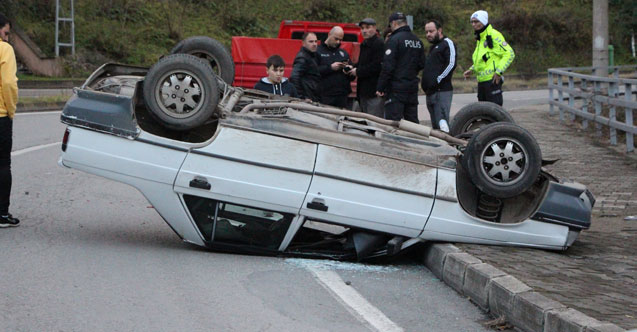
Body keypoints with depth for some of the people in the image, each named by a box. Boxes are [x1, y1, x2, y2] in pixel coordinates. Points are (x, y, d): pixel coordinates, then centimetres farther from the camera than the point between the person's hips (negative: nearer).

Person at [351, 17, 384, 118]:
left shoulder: (379, 44, -11)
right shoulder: (364, 45, 19)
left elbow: (377, 66, -20)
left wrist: (358, 72, -14)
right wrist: (354, 68, 6)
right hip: (364, 91, 10)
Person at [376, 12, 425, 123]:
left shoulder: (394, 40, -12)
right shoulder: (417, 41, 12)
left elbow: (388, 66, -16)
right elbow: (421, 64, 17)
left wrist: (380, 87, -13)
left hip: (396, 89, -8)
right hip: (413, 87, 8)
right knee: (412, 120, 13)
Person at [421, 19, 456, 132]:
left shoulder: (447, 43, -4)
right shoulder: (433, 47, 25)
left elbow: (451, 65, -16)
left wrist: (438, 80, -17)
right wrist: (425, 83, 16)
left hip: (442, 90, -10)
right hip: (431, 92, 10)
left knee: (442, 123, -17)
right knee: (435, 126, 10)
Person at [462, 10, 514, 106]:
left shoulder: (494, 35, -11)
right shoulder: (480, 38, 18)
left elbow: (509, 54, -16)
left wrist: (499, 72, -20)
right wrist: (472, 69, 14)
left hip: (492, 79, -10)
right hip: (481, 80, 10)